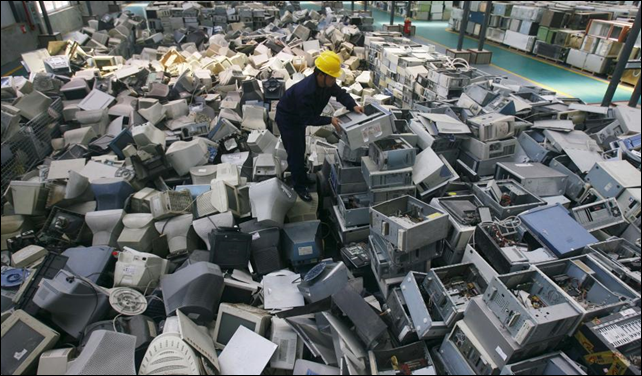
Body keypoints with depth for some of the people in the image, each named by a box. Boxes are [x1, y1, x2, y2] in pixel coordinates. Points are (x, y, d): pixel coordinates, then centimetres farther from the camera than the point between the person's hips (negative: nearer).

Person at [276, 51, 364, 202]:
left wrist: (353, 105, -20)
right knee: (296, 152, -1)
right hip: (287, 118, -8)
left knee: (300, 149, 21)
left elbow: (340, 93, -3)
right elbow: (309, 119, -33)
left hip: (299, 117, 8)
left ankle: (299, 176, 42)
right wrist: (330, 120, -33)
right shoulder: (305, 91, -41)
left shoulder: (327, 82, -17)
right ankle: (299, 186, 14)